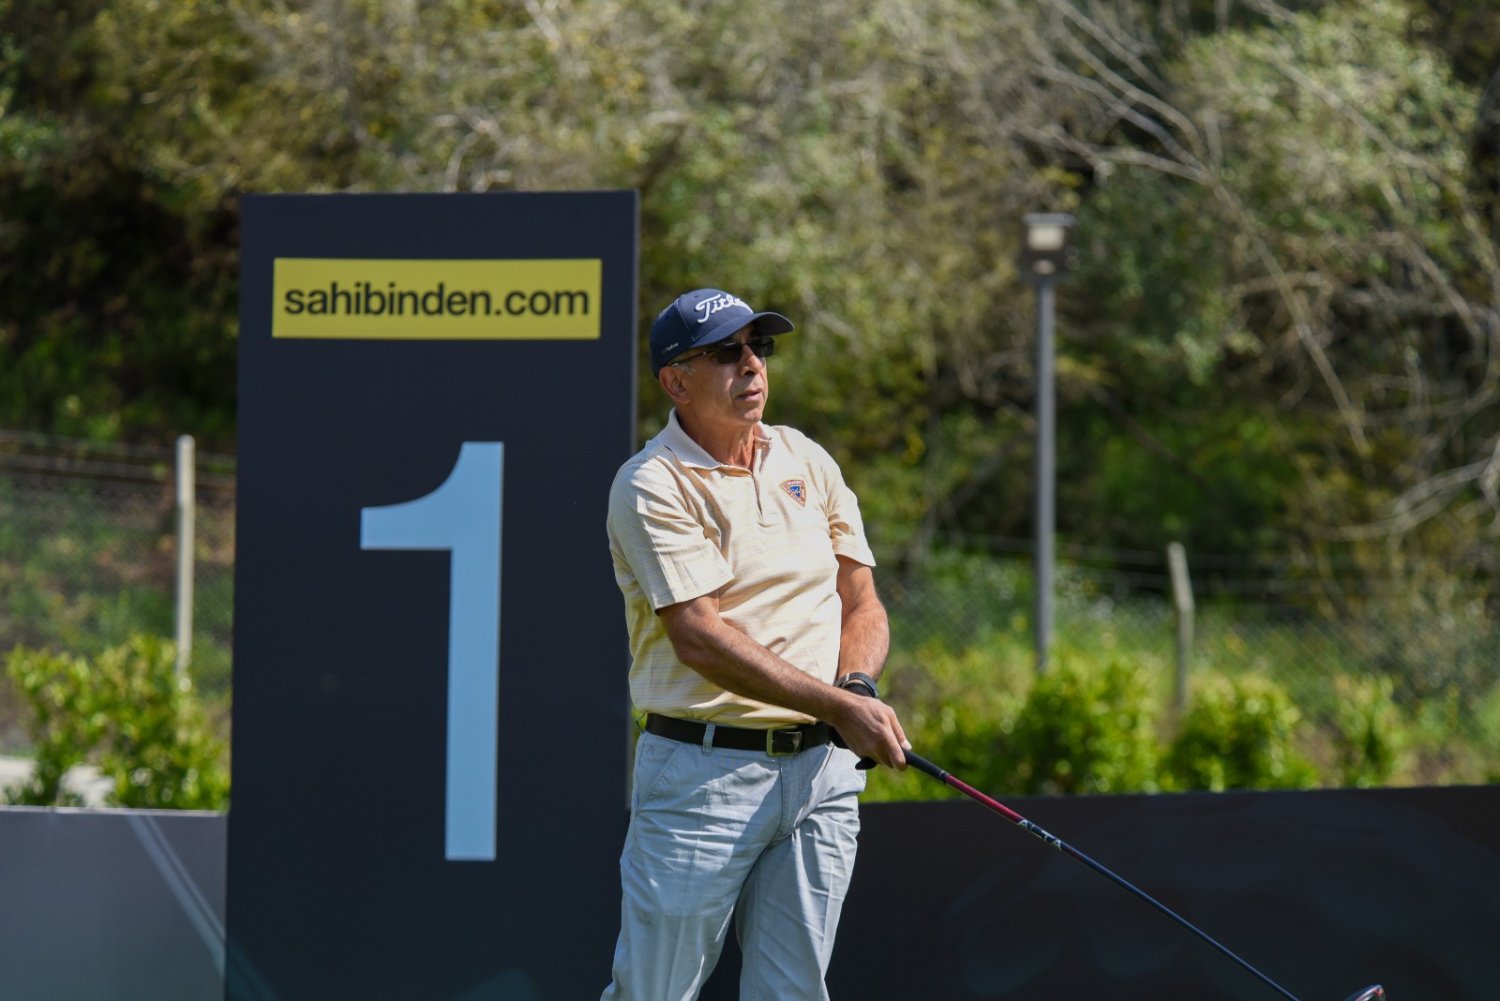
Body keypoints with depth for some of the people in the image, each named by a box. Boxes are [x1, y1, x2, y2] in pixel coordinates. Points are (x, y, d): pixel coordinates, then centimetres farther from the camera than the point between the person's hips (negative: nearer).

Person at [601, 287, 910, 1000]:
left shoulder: (807, 462, 12)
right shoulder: (652, 487, -8)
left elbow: (861, 602, 13)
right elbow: (700, 639, -18)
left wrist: (857, 687, -10)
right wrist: (838, 707, -23)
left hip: (823, 768, 5)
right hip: (704, 774, -5)